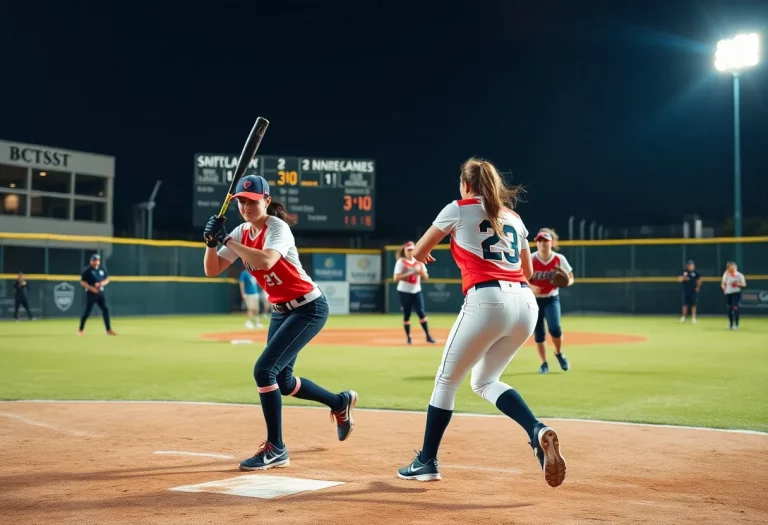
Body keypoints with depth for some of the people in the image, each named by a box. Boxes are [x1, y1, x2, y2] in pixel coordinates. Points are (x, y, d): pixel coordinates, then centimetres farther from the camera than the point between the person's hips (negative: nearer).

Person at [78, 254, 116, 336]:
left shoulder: (102, 269, 9)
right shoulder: (87, 270, -7)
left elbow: (107, 280, 15)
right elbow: (82, 282, -8)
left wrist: (101, 283, -7)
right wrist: (91, 288, -19)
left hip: (100, 293, 5)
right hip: (90, 293, -5)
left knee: (105, 310, 0)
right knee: (87, 311, -3)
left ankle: (109, 330, 5)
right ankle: (80, 330, 10)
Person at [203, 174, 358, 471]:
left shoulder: (277, 228, -19)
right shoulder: (241, 233, 3)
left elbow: (265, 261, -40)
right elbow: (212, 271, 0)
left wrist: (226, 240, -31)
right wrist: (212, 241, -16)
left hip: (309, 308, -9)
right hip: (280, 311, 9)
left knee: (264, 370, -18)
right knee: (281, 381, 16)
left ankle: (275, 450, -6)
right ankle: (341, 403, 41)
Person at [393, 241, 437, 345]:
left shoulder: (419, 262, 9)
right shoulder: (401, 262, -4)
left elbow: (425, 277, 6)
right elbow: (396, 278, -13)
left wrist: (421, 270, -13)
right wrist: (409, 273, -21)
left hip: (416, 291, 3)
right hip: (404, 292, -3)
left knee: (421, 313, -3)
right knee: (407, 315, 2)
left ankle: (428, 336, -1)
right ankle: (408, 337, 11)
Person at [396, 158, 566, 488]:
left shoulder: (458, 209, 9)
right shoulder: (514, 217, 23)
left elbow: (418, 254, 15)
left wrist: (419, 255, 38)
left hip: (487, 300, -6)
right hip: (526, 302, 6)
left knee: (447, 380, 11)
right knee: (484, 381, 20)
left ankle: (426, 462, 16)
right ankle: (537, 431, -5)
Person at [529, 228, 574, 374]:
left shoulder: (559, 259, -8)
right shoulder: (531, 259, -12)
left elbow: (570, 278, 0)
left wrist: (565, 282, -23)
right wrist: (530, 287, -28)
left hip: (551, 298, 0)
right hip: (534, 299, 0)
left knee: (554, 328, -19)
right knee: (538, 333, 2)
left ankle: (559, 353, 12)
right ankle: (544, 363, 20)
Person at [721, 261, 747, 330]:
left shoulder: (739, 275, -2)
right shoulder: (726, 275, 7)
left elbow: (744, 284, -1)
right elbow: (723, 284, 14)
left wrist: (737, 284, -20)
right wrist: (724, 288, -7)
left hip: (736, 293, -4)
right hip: (728, 293, 4)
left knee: (735, 309, -15)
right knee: (729, 309, 7)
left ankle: (736, 325, -11)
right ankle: (730, 324, 21)